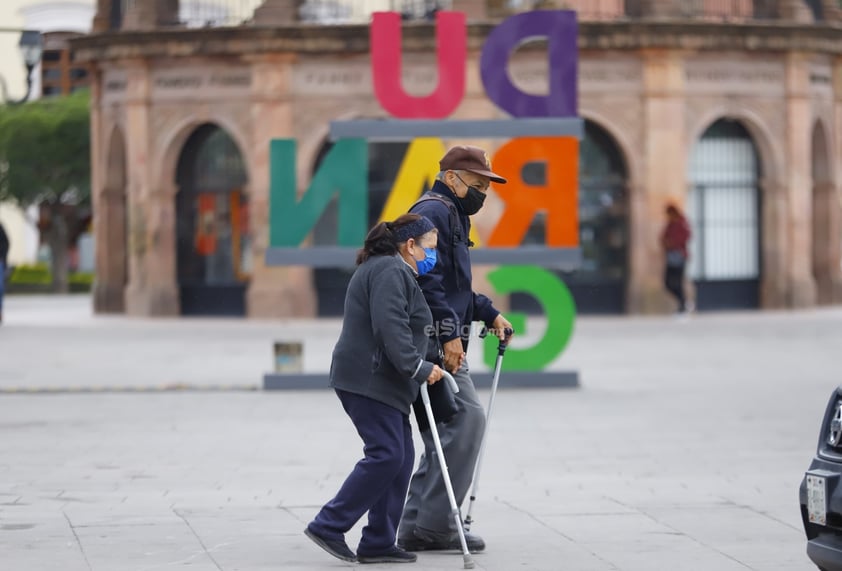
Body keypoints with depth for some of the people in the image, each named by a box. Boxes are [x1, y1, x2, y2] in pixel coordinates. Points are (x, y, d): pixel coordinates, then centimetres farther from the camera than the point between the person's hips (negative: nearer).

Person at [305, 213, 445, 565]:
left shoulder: (390, 270, 24)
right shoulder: (390, 271, -12)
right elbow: (391, 328, -23)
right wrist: (418, 368, -23)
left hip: (380, 381, 11)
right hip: (369, 380, -11)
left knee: (400, 457, 7)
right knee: (386, 455, -14)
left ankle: (378, 544, 7)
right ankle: (328, 526, -10)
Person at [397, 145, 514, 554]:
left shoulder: (451, 216, 24)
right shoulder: (432, 212, -10)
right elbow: (428, 280, -20)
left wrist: (489, 314, 20)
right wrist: (449, 334, -24)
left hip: (440, 345, 11)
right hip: (432, 342, -11)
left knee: (449, 430, 10)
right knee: (467, 417, -14)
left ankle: (416, 527, 12)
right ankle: (434, 523, -12)